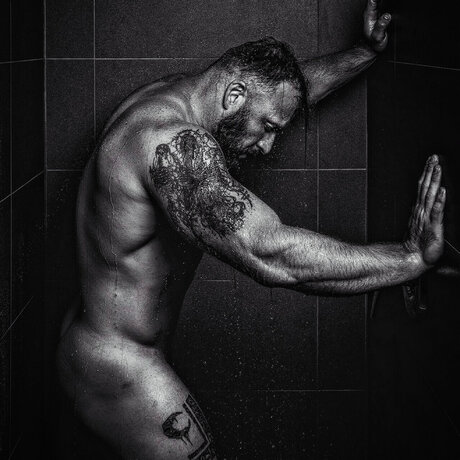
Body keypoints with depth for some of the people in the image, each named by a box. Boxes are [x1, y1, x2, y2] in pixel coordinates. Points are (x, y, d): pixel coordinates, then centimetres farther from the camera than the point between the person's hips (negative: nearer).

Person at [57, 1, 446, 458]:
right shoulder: (171, 141, -31)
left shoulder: (173, 92, 2)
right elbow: (271, 255, -42)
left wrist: (369, 50, 12)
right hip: (122, 374, -10)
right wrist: (414, 256, -36)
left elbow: (294, 82, 16)